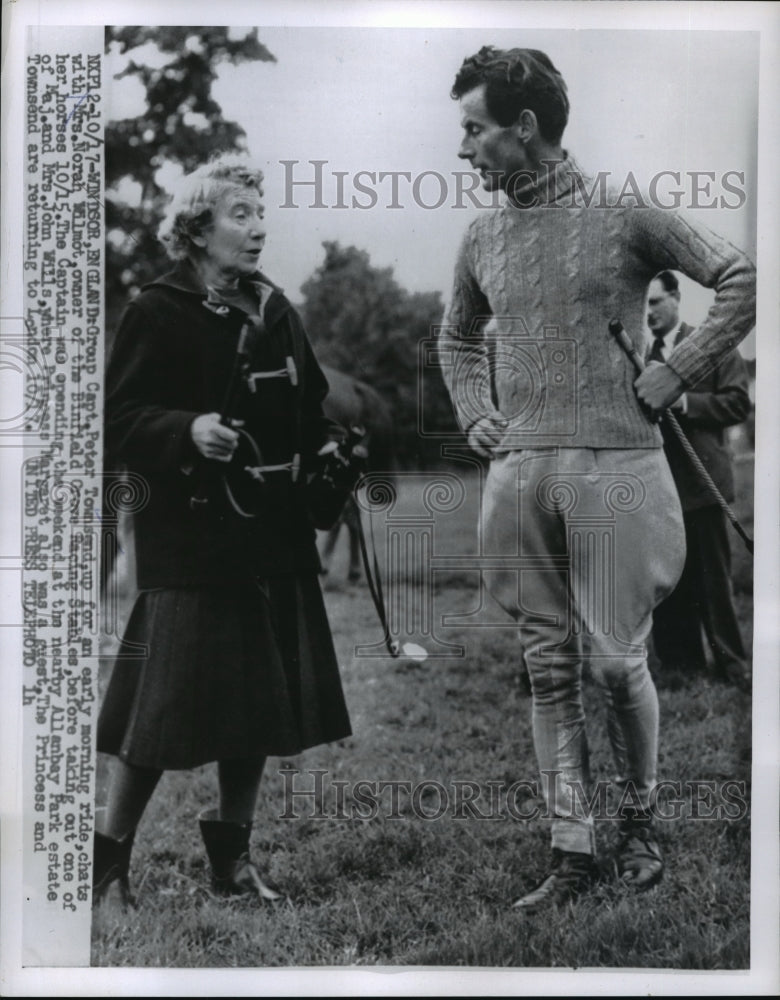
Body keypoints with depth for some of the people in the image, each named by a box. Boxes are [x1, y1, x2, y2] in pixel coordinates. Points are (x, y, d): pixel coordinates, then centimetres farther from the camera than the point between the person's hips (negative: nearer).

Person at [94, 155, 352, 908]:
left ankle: (231, 856, 26)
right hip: (191, 542, -6)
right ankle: (108, 862, 13)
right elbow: (118, 421, -9)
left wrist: (325, 448, 3)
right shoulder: (157, 314, -5)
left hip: (274, 538, 6)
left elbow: (306, 410, 22)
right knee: (168, 705, -5)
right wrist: (188, 431, -25)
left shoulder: (275, 311, 14)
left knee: (262, 704, 9)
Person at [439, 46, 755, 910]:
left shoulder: (623, 217, -2)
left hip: (612, 463, -4)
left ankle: (638, 822, 24)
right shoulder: (483, 238, 12)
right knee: (548, 669, 6)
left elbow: (742, 282, -1)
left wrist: (668, 378, -6)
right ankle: (571, 852, 15)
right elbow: (456, 340, 29)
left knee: (615, 662, -1)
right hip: (518, 474, 5)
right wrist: (474, 417, 13)